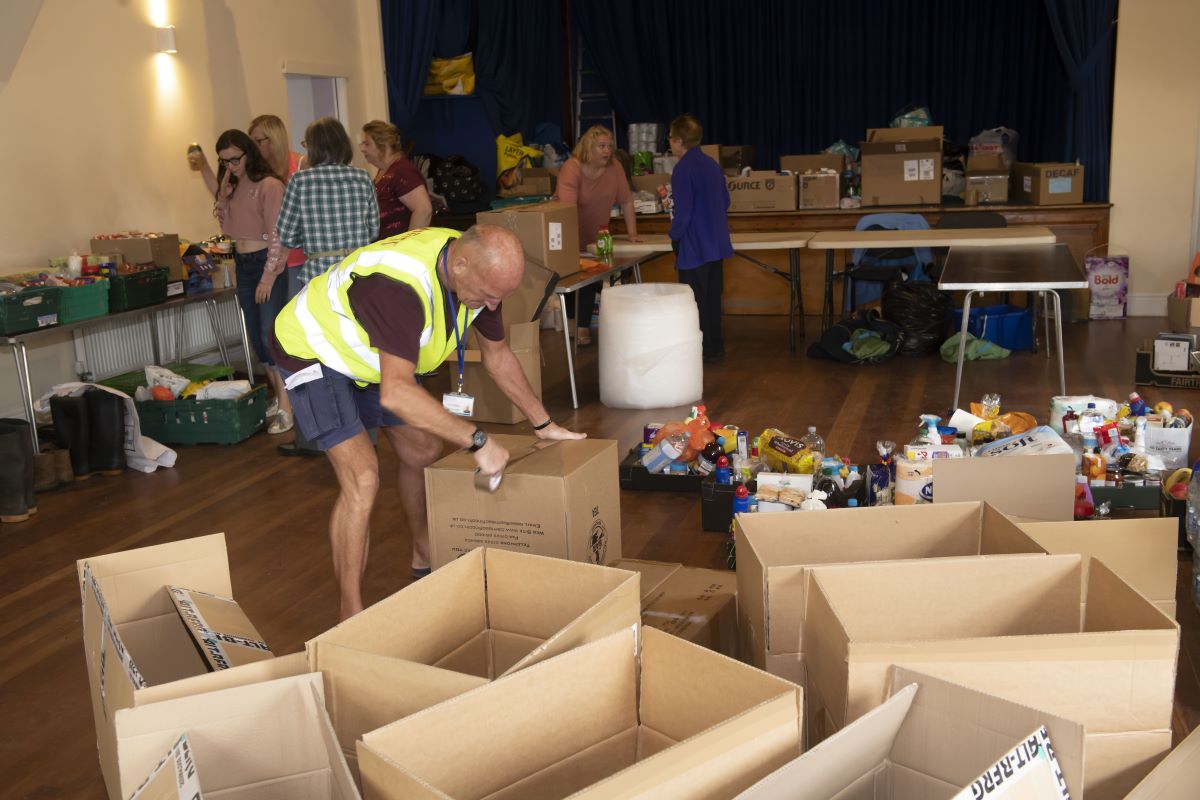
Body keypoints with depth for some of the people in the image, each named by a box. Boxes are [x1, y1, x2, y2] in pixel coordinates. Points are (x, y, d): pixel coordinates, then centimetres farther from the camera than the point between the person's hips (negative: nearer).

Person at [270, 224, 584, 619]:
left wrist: (544, 425, 4)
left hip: (371, 358, 8)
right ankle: (351, 620, -8)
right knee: (361, 478, -19)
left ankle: (425, 560, 37)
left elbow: (497, 354, 2)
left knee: (425, 452, 13)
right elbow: (396, 393, -48)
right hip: (313, 349, -8)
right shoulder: (400, 285, -41)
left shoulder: (479, 269, -14)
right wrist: (477, 440, -44)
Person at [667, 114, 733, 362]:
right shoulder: (712, 165, 10)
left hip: (694, 246, -8)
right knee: (712, 295, 16)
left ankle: (702, 351, 6)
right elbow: (725, 201, 17)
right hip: (716, 243, 8)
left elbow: (683, 211, -19)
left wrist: (674, 235, -5)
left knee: (695, 299, 0)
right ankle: (714, 347, 23)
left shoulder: (683, 169, -16)